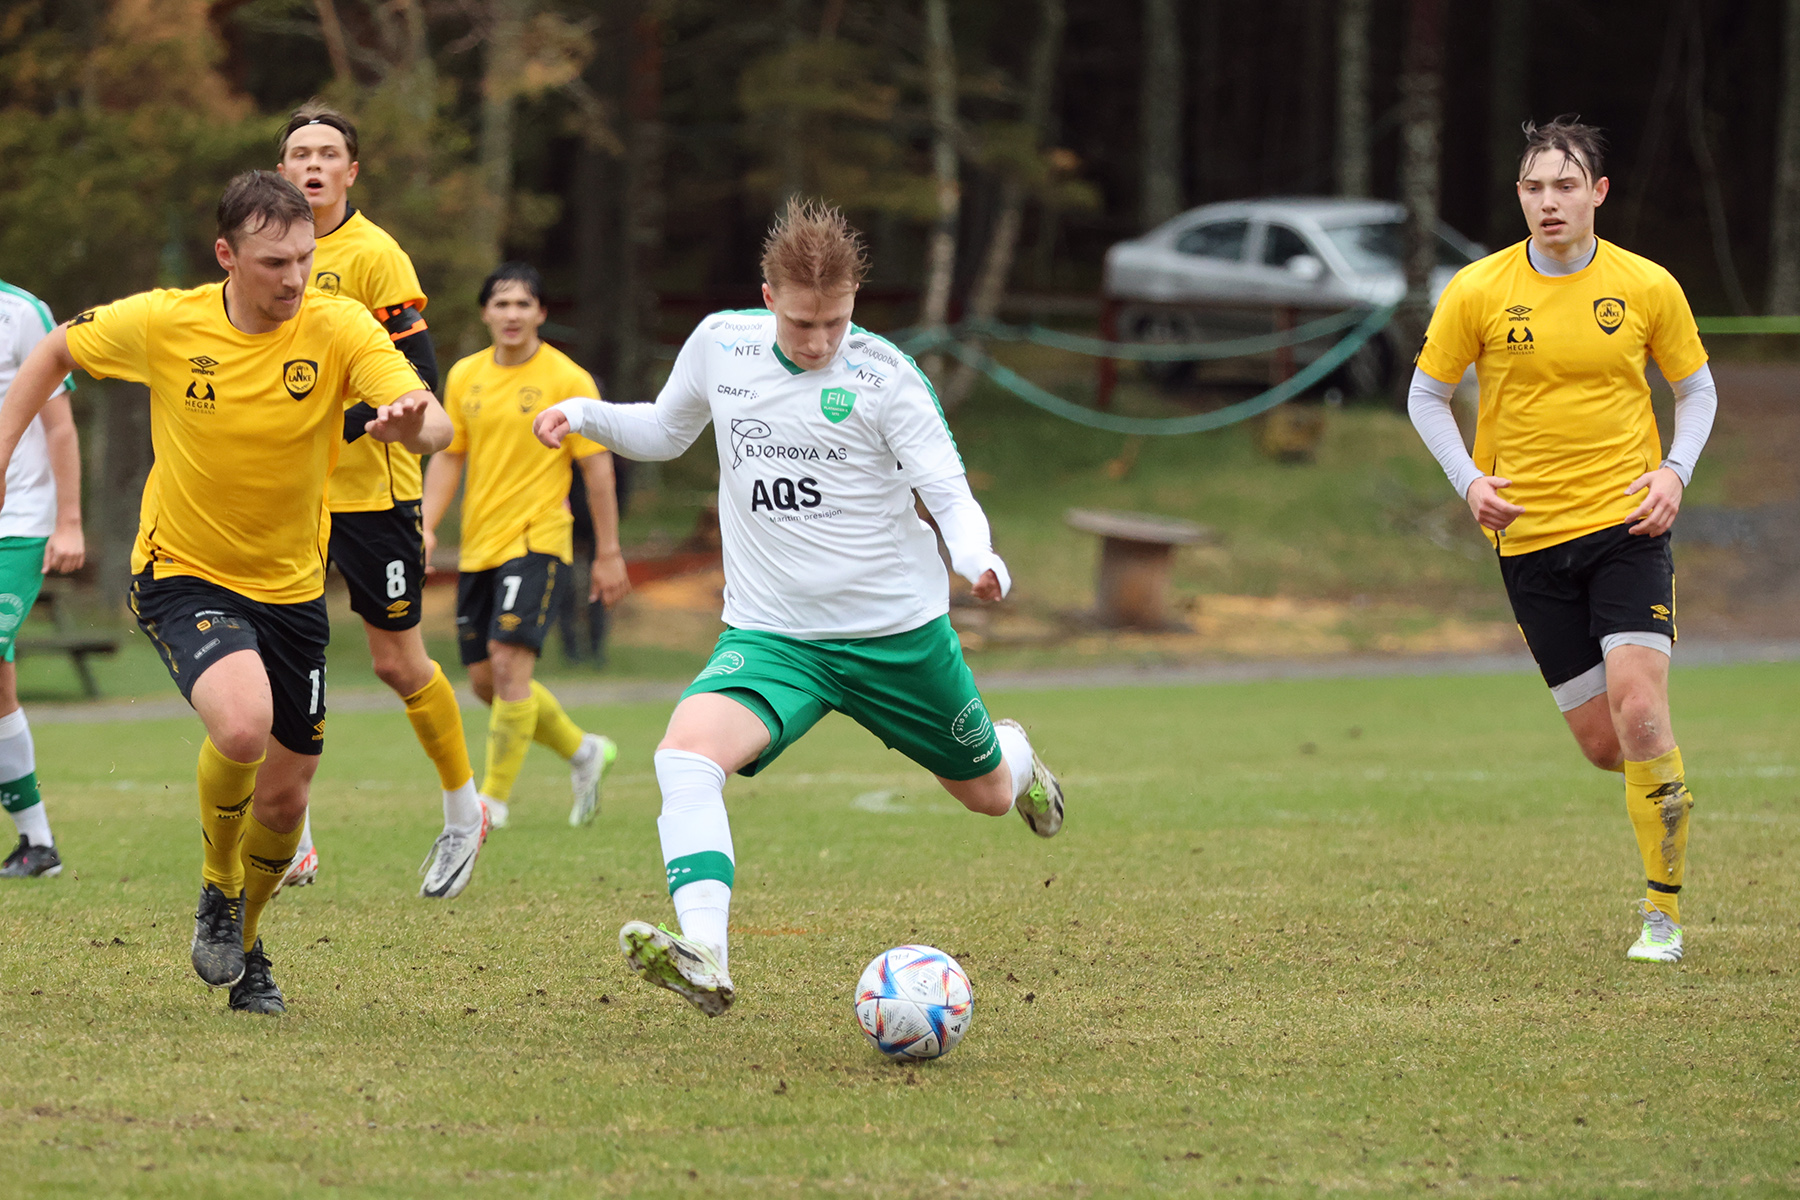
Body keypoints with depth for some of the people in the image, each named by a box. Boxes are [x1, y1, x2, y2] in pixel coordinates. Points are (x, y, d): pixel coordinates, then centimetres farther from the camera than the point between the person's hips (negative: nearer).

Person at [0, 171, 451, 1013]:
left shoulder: (339, 329, -14)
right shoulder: (163, 325, -13)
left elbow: (433, 424, -26)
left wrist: (412, 423, -49)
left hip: (289, 588, 3)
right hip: (182, 577, -3)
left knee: (284, 796, 8)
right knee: (243, 724, -30)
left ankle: (243, 944, 37)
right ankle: (218, 888, -1)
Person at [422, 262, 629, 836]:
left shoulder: (567, 380, -6)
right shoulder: (464, 377, 8)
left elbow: (597, 468, -4)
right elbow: (449, 457, 16)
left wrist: (609, 553, -5)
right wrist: (426, 525, 2)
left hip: (537, 540, -6)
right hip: (478, 546, 6)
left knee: (509, 663, -19)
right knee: (484, 680, 9)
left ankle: (495, 798, -13)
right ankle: (583, 751, 31)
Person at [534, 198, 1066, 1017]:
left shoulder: (883, 376, -12)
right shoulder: (721, 344, -1)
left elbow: (949, 493, -11)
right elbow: (665, 433, 17)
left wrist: (977, 559, -33)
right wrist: (587, 415, -2)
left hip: (898, 632, -2)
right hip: (772, 635, 2)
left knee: (988, 796, 19)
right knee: (687, 752, -29)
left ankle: (1015, 759, 59)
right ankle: (704, 963, -39)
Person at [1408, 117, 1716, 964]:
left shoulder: (1648, 287, -1)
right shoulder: (1478, 291, -2)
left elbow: (1697, 388, 13)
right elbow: (1427, 395, 9)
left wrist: (1675, 471, -4)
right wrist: (1469, 480, -6)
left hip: (1626, 524, -1)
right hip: (1529, 538, 1)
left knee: (1638, 711, -19)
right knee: (1603, 744, 0)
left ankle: (1663, 913, -6)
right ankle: (1667, 772, 38)